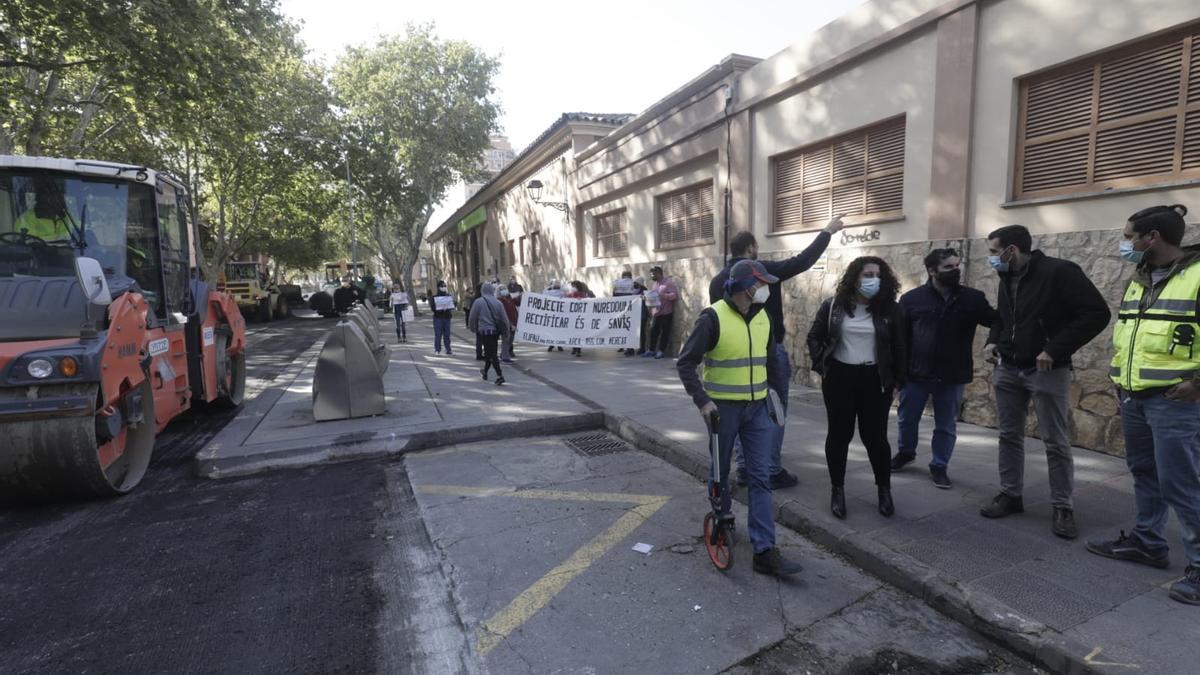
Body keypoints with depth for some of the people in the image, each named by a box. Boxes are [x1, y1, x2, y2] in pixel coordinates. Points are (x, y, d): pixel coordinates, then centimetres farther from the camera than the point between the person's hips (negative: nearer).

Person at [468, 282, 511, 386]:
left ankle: (500, 376, -13)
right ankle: (485, 371, 37)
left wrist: (473, 328, 14)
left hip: (484, 331, -5)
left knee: (491, 354, -4)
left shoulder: (478, 302, -8)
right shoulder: (498, 302, 3)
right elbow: (504, 319, 5)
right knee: (490, 352, 20)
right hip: (496, 331, 5)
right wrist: (504, 330, 17)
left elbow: (472, 318, -3)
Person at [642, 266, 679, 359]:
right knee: (653, 331, 6)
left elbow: (675, 295, -13)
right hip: (656, 312, 6)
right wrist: (648, 298, 4)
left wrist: (663, 296, -23)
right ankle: (651, 350, 14)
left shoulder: (669, 282, -6)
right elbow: (652, 296, 27)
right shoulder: (654, 284, 17)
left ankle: (661, 351, 9)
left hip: (666, 312, -6)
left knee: (665, 332, 2)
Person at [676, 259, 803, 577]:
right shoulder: (713, 317, -16)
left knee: (761, 477, 0)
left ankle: (765, 551, 4)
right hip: (723, 408, -5)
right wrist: (702, 400, -21)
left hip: (757, 408, 5)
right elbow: (686, 362, -14)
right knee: (720, 471, 13)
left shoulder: (762, 317, 4)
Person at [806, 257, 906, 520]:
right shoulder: (833, 306, -2)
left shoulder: (889, 309, -1)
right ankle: (837, 490, 18)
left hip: (875, 380, 0)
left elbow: (899, 345, 5)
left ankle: (884, 490, 23)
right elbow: (814, 336, 7)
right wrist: (821, 364, -3)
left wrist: (899, 378, 2)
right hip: (840, 377, 0)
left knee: (875, 436, 5)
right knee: (839, 434, 6)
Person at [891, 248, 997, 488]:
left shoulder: (973, 298, -2)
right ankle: (906, 452, 40)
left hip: (952, 377, 1)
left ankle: (939, 466, 30)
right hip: (916, 374, 0)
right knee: (907, 419, 15)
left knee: (946, 426, 12)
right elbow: (899, 336, -3)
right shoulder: (911, 299, -5)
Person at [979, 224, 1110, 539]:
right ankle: (1010, 494, 22)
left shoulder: (1059, 272, -14)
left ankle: (1063, 507, 14)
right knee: (1009, 436, 11)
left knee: (1056, 442, 2)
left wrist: (1055, 350, -21)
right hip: (1008, 370, 7)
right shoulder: (1007, 279, 9)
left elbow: (1097, 313, -18)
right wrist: (993, 341, 4)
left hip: (1047, 371, -6)